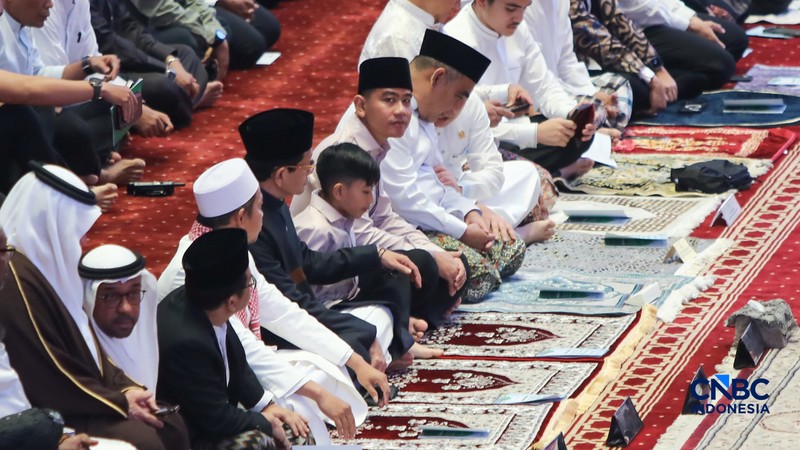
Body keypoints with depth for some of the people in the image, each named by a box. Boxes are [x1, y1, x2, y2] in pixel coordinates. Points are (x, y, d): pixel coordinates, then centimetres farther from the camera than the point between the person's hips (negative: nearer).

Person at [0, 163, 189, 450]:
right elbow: (50, 378, -21)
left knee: (170, 425, 0)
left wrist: (125, 387, 1)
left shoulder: (48, 263, 11)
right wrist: (119, 402, -13)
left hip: (80, 398, 10)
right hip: (49, 414, -10)